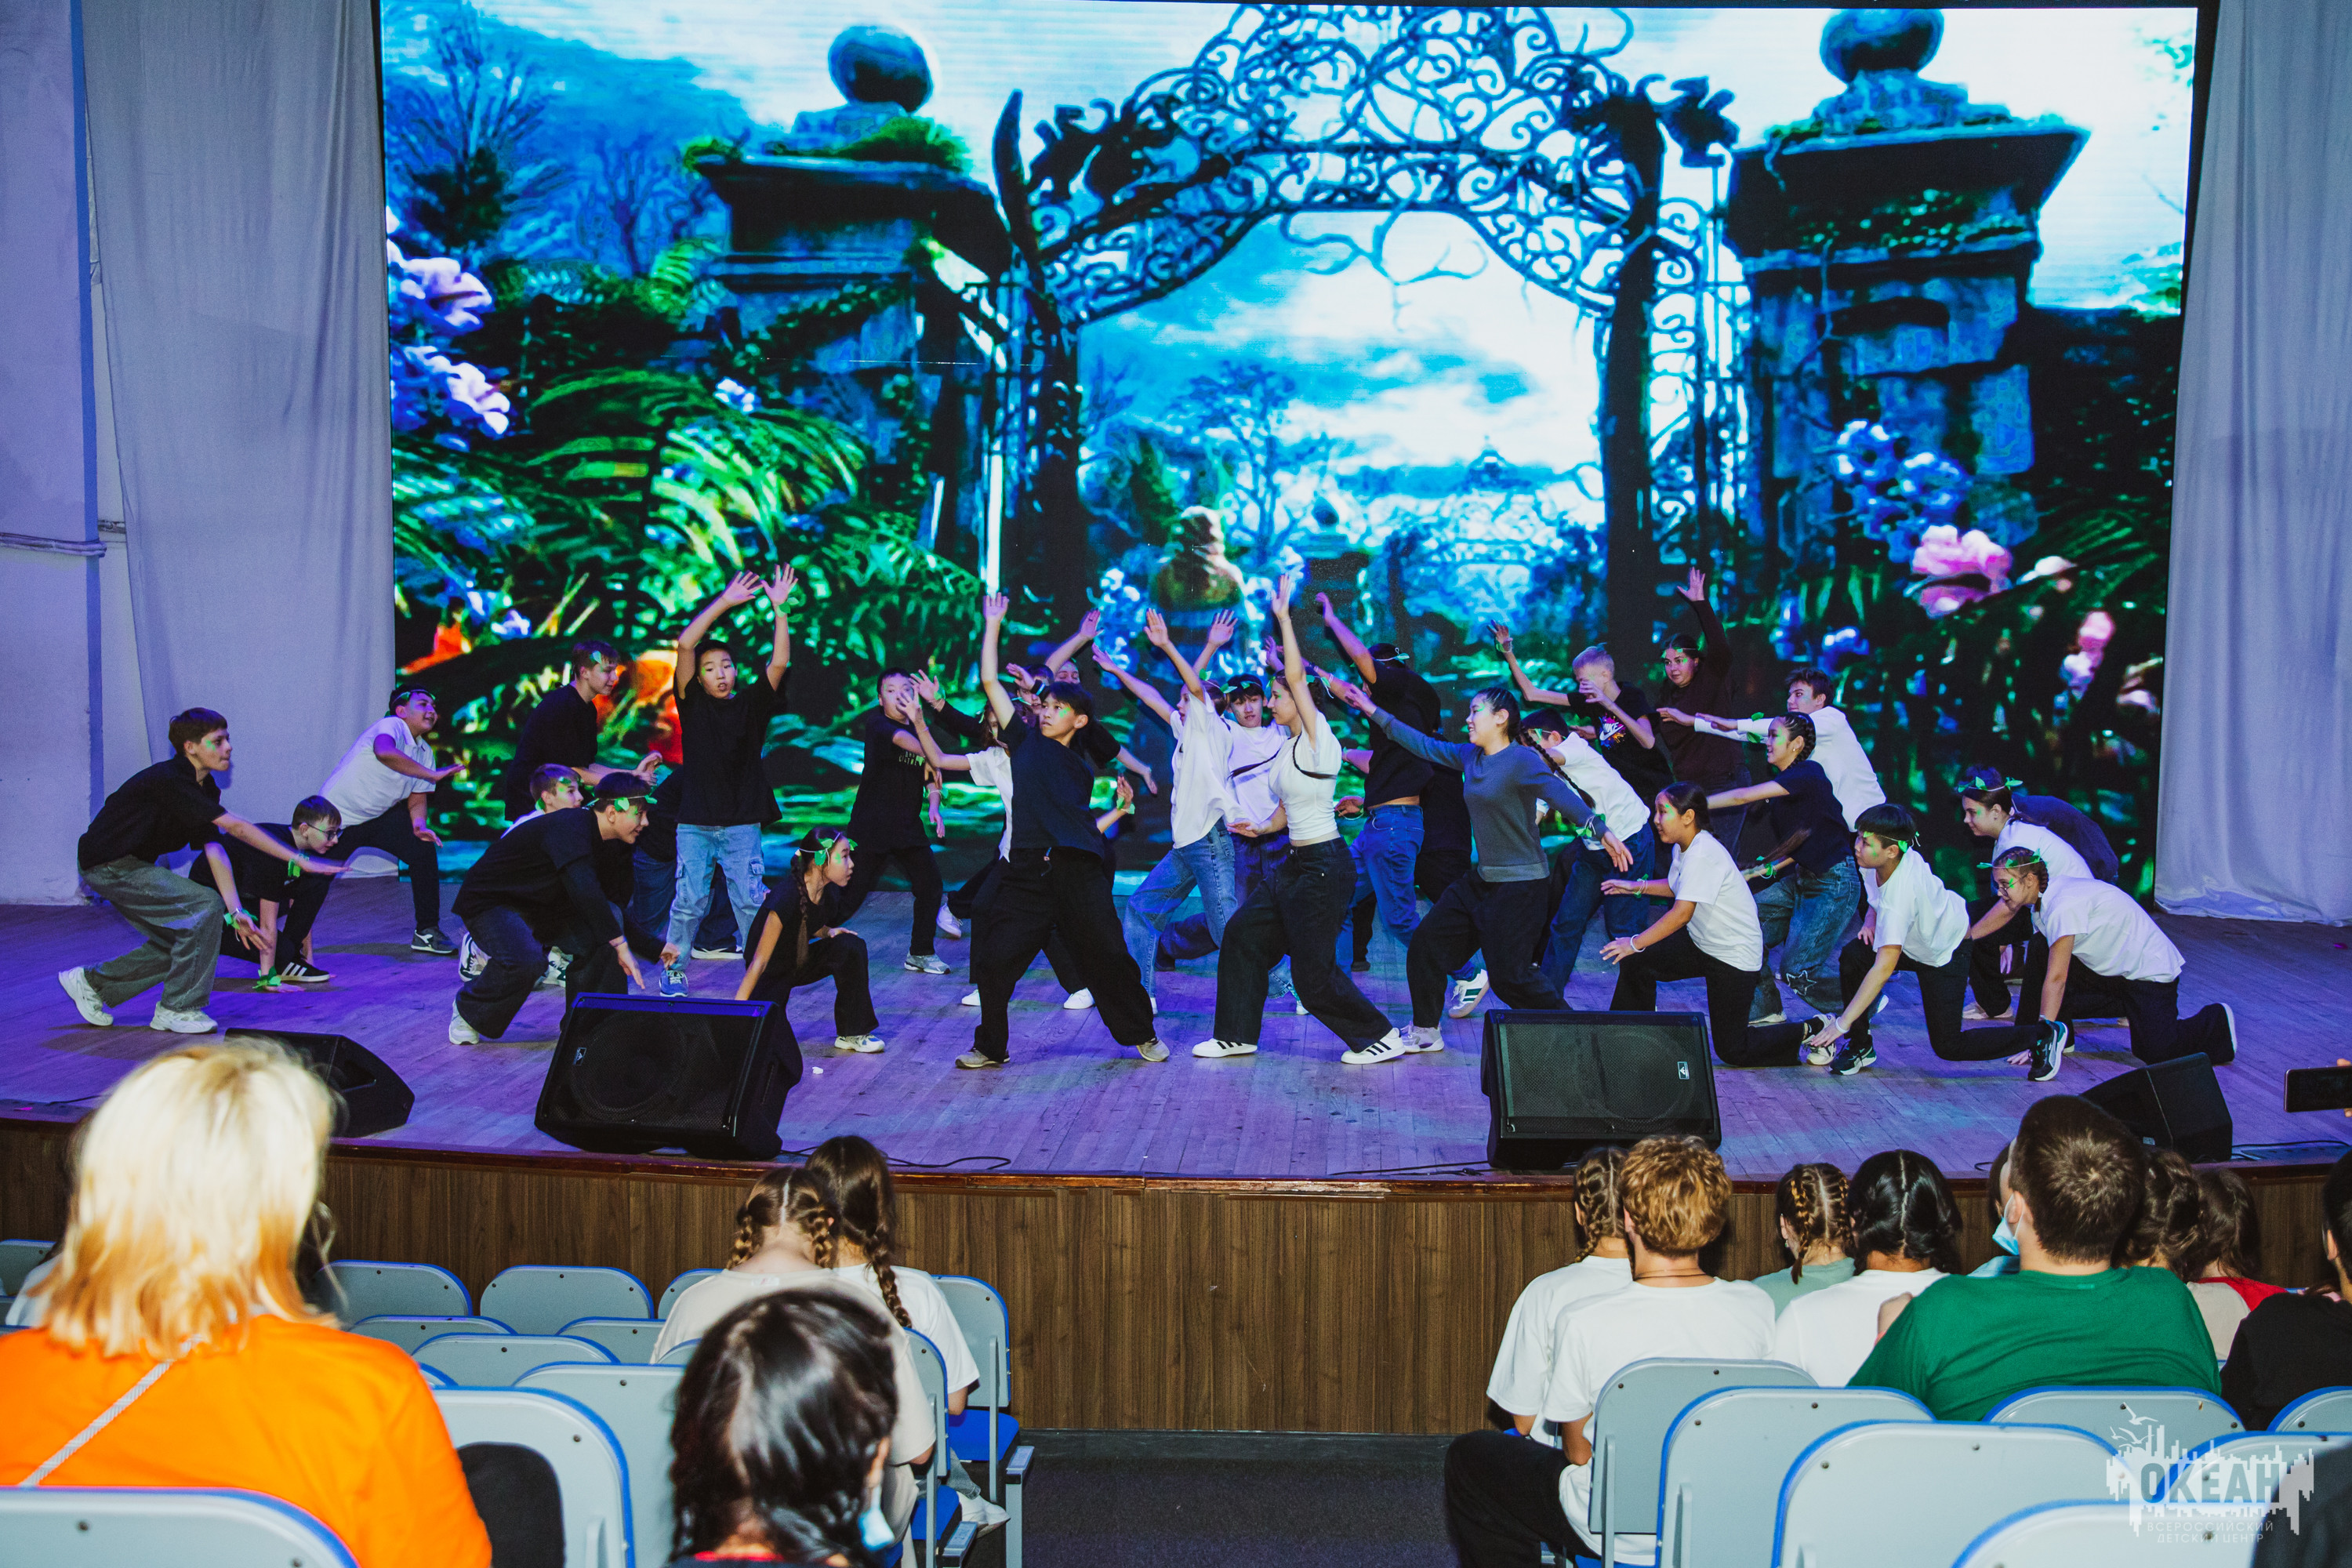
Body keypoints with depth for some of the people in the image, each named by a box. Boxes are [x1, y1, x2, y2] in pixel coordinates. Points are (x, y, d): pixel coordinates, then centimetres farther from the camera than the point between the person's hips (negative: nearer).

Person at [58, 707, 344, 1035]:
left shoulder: (203, 787, 3)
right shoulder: (169, 780, -25)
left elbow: (214, 850, -4)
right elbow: (236, 827, -31)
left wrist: (236, 913, -15)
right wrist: (300, 860, -33)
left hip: (129, 866, 10)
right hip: (109, 864, -10)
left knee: (180, 940, 13)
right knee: (207, 907, -18)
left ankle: (92, 981, 28)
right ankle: (177, 1009, -9)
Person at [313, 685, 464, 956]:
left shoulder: (424, 751, 4)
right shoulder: (390, 726, -21)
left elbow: (417, 799, 7)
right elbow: (384, 752, -45)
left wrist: (419, 824, -15)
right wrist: (431, 774, -44)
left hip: (379, 817, 7)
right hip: (337, 817, -7)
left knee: (424, 849, -9)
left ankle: (426, 932, 0)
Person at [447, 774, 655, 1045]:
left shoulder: (603, 840, 1)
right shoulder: (570, 827, -29)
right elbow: (583, 890, -42)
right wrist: (621, 946, -40)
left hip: (538, 906, 8)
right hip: (488, 902, -8)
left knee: (609, 917, -12)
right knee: (527, 961, -35)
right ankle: (468, 1011, -4)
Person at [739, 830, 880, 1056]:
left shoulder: (830, 892, -11)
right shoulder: (786, 898, -33)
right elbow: (759, 962, -30)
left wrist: (828, 932, -10)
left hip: (800, 960, 6)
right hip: (771, 972, -6)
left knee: (851, 946, -20)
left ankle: (851, 1034, -9)